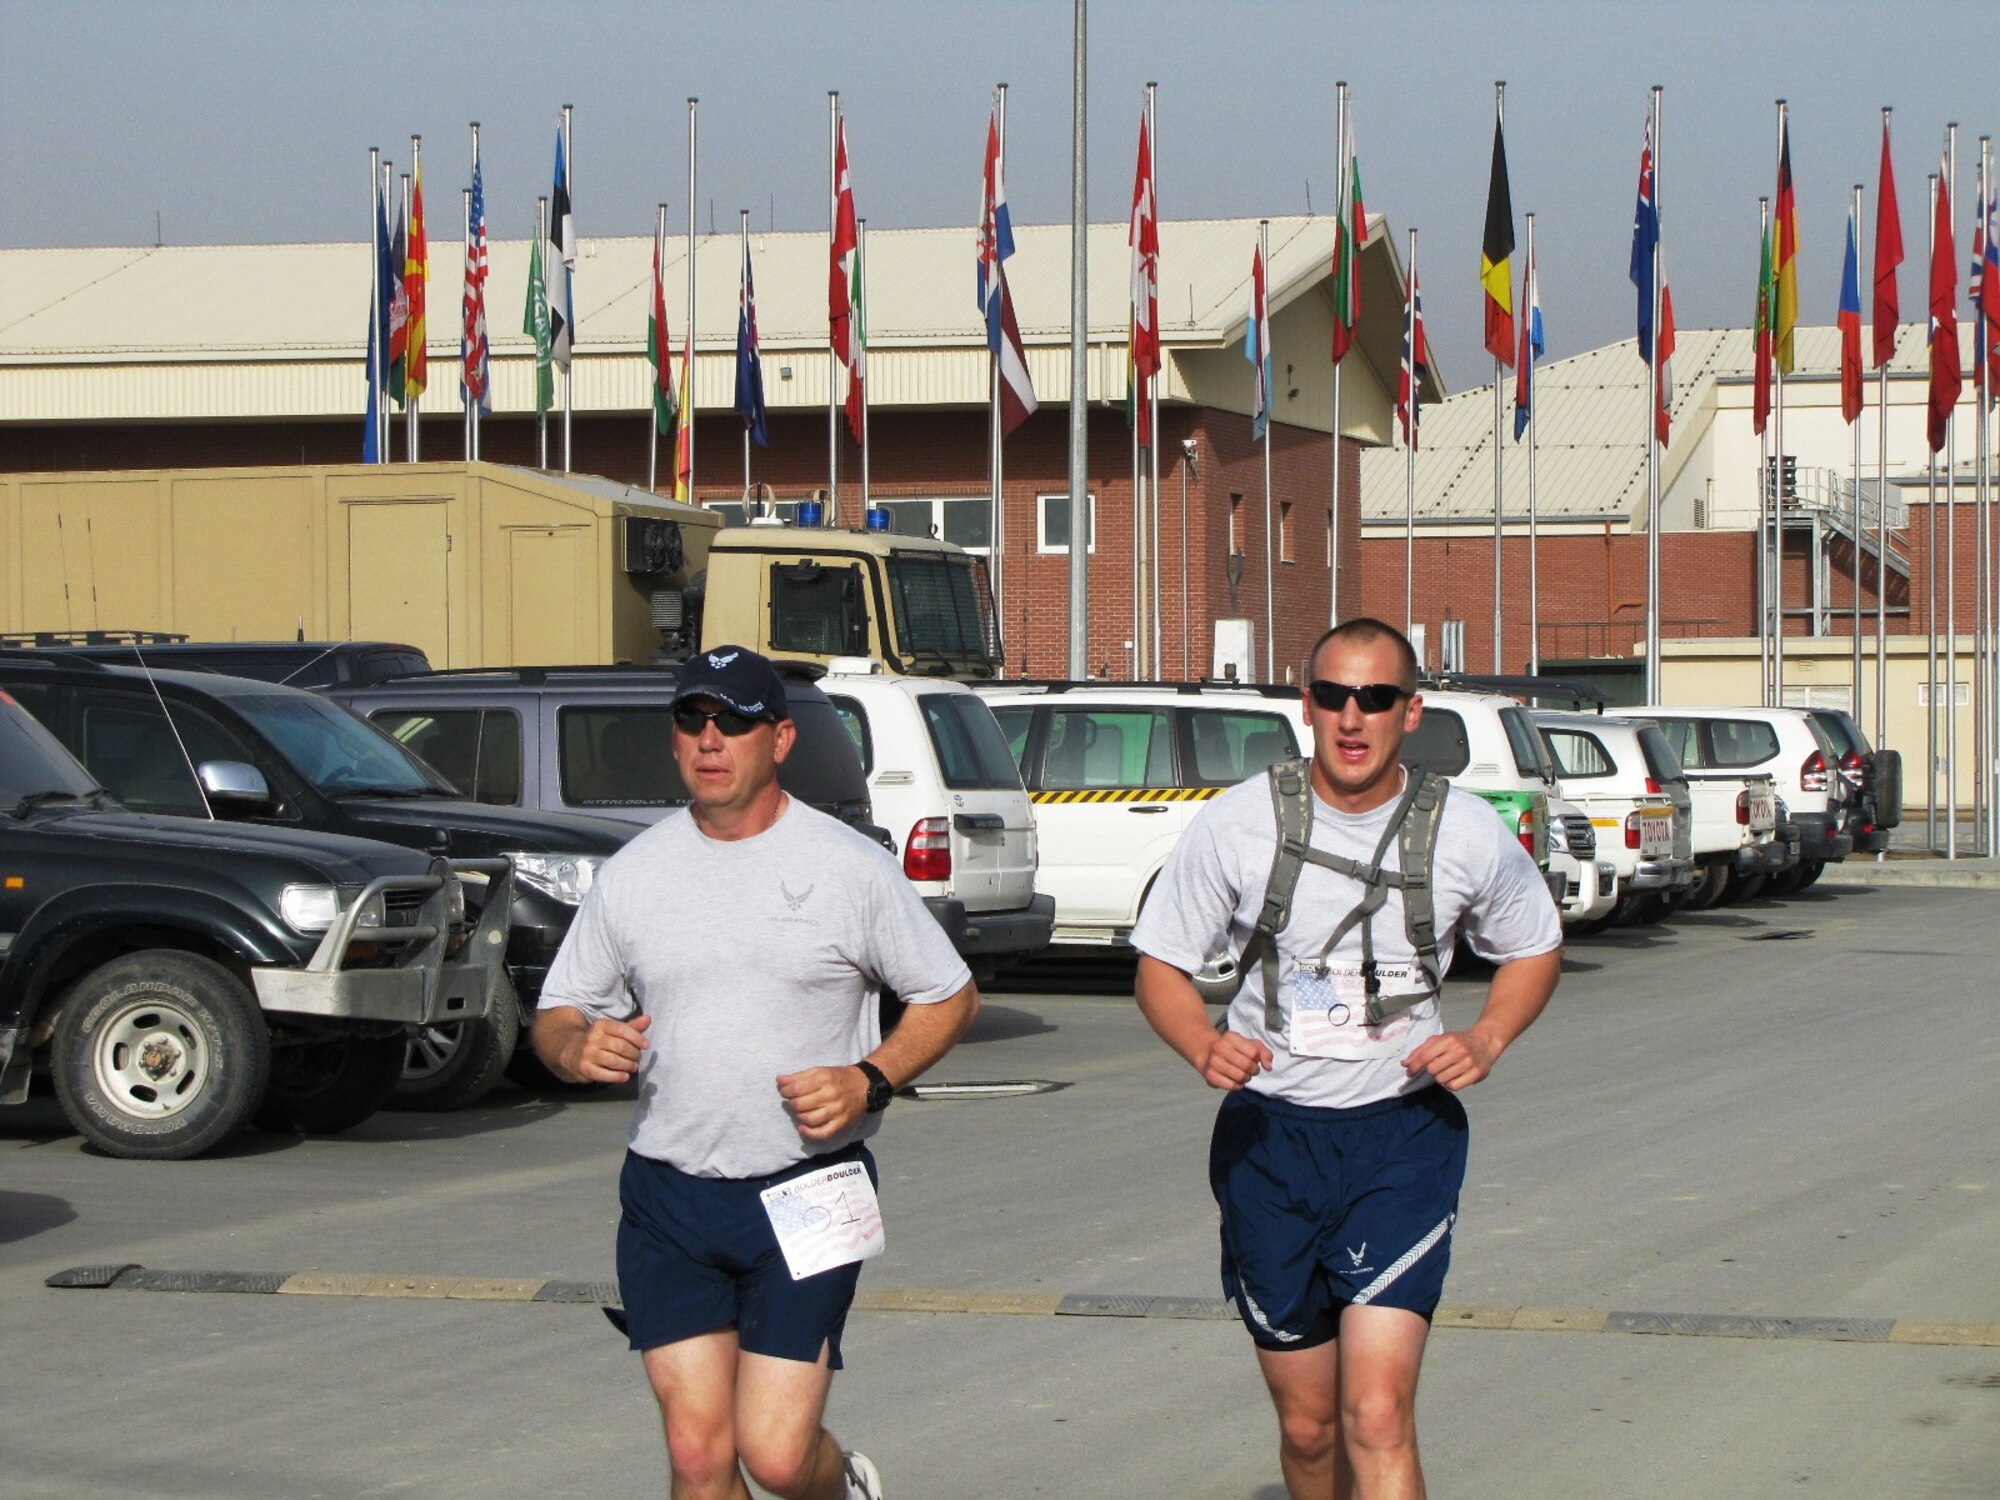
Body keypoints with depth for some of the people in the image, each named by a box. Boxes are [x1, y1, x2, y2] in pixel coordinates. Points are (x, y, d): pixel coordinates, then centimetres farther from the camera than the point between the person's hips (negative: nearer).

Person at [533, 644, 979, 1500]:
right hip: (668, 1197, 3)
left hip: (806, 1196, -3)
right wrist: (578, 1049, -11)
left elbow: (950, 998, 5)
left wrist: (869, 1082, -13)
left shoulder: (850, 868, -2)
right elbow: (556, 1014, 13)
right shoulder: (632, 875, 6)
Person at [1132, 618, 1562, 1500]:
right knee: (1307, 1425, 10)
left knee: (1377, 1416, -17)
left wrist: (1487, 1040, -6)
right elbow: (1161, 964, 3)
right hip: (1269, 1135, 1)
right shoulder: (1237, 824, -5)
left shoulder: (1466, 833, -3)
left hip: (1403, 1134, -1)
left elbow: (1534, 949, 14)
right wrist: (1206, 1047, -19)